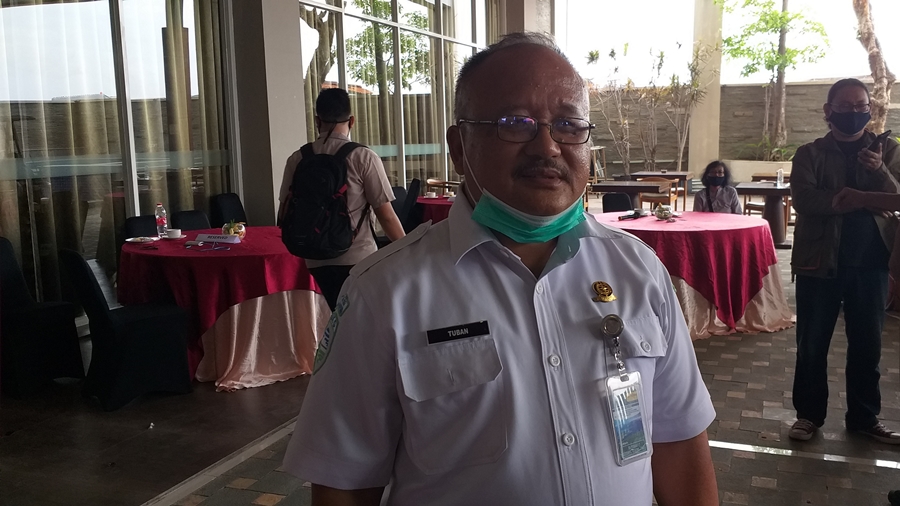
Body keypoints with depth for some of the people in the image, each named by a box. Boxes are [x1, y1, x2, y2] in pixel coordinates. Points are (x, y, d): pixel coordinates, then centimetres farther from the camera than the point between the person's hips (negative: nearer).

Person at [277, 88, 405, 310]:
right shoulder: (363, 157, -9)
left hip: (317, 260, 4)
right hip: (358, 259, -4)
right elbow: (386, 215, -9)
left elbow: (285, 215, 7)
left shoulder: (297, 159, 1)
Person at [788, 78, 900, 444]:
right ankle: (809, 414, 20)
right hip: (819, 262, -2)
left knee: (867, 345, 11)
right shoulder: (810, 154, 0)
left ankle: (864, 417, 25)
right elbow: (805, 200, -15)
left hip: (870, 263, 2)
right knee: (812, 344, 6)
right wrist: (864, 198, -17)